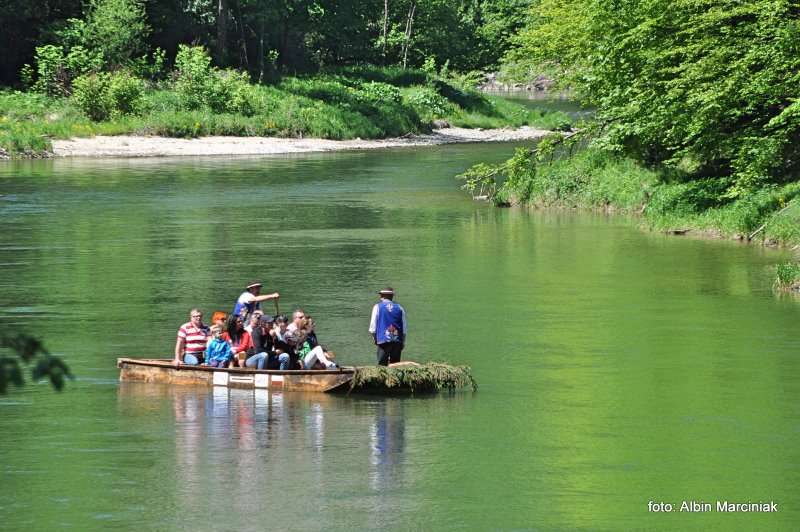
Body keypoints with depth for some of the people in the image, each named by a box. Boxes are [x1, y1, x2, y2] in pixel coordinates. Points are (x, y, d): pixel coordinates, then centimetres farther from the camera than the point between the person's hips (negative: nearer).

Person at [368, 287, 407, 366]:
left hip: (383, 340, -3)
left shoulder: (378, 307, 2)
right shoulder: (399, 308, 9)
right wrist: (403, 343, 18)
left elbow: (373, 327, 1)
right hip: (397, 341, 3)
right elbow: (404, 329, 10)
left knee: (382, 365, -3)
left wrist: (374, 338, 16)